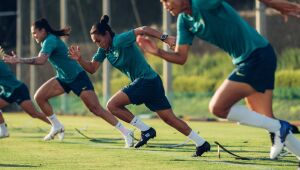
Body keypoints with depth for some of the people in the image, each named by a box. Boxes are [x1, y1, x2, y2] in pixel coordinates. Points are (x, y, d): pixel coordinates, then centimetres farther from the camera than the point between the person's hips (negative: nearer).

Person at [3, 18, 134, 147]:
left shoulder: (50, 40, -22)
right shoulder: (46, 41, 6)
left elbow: (41, 60, -37)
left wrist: (19, 60, -38)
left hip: (77, 77, -9)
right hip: (63, 78, 9)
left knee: (96, 109, -14)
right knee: (39, 97, -3)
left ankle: (126, 133, -10)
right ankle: (57, 127, 11)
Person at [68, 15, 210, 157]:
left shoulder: (119, 41, -15)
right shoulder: (104, 49, 11)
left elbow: (142, 30, -23)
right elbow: (92, 68, 10)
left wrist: (165, 38, -30)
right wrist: (79, 59, -7)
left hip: (146, 80, -10)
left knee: (112, 105, -10)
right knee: (170, 118, 10)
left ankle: (145, 130, -5)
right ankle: (201, 143, 13)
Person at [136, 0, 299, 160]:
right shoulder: (184, 20, 9)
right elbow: (180, 57, 9)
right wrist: (157, 51, -9)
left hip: (258, 55, -9)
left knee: (218, 107, -10)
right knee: (264, 119, 10)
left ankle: (278, 128, -4)